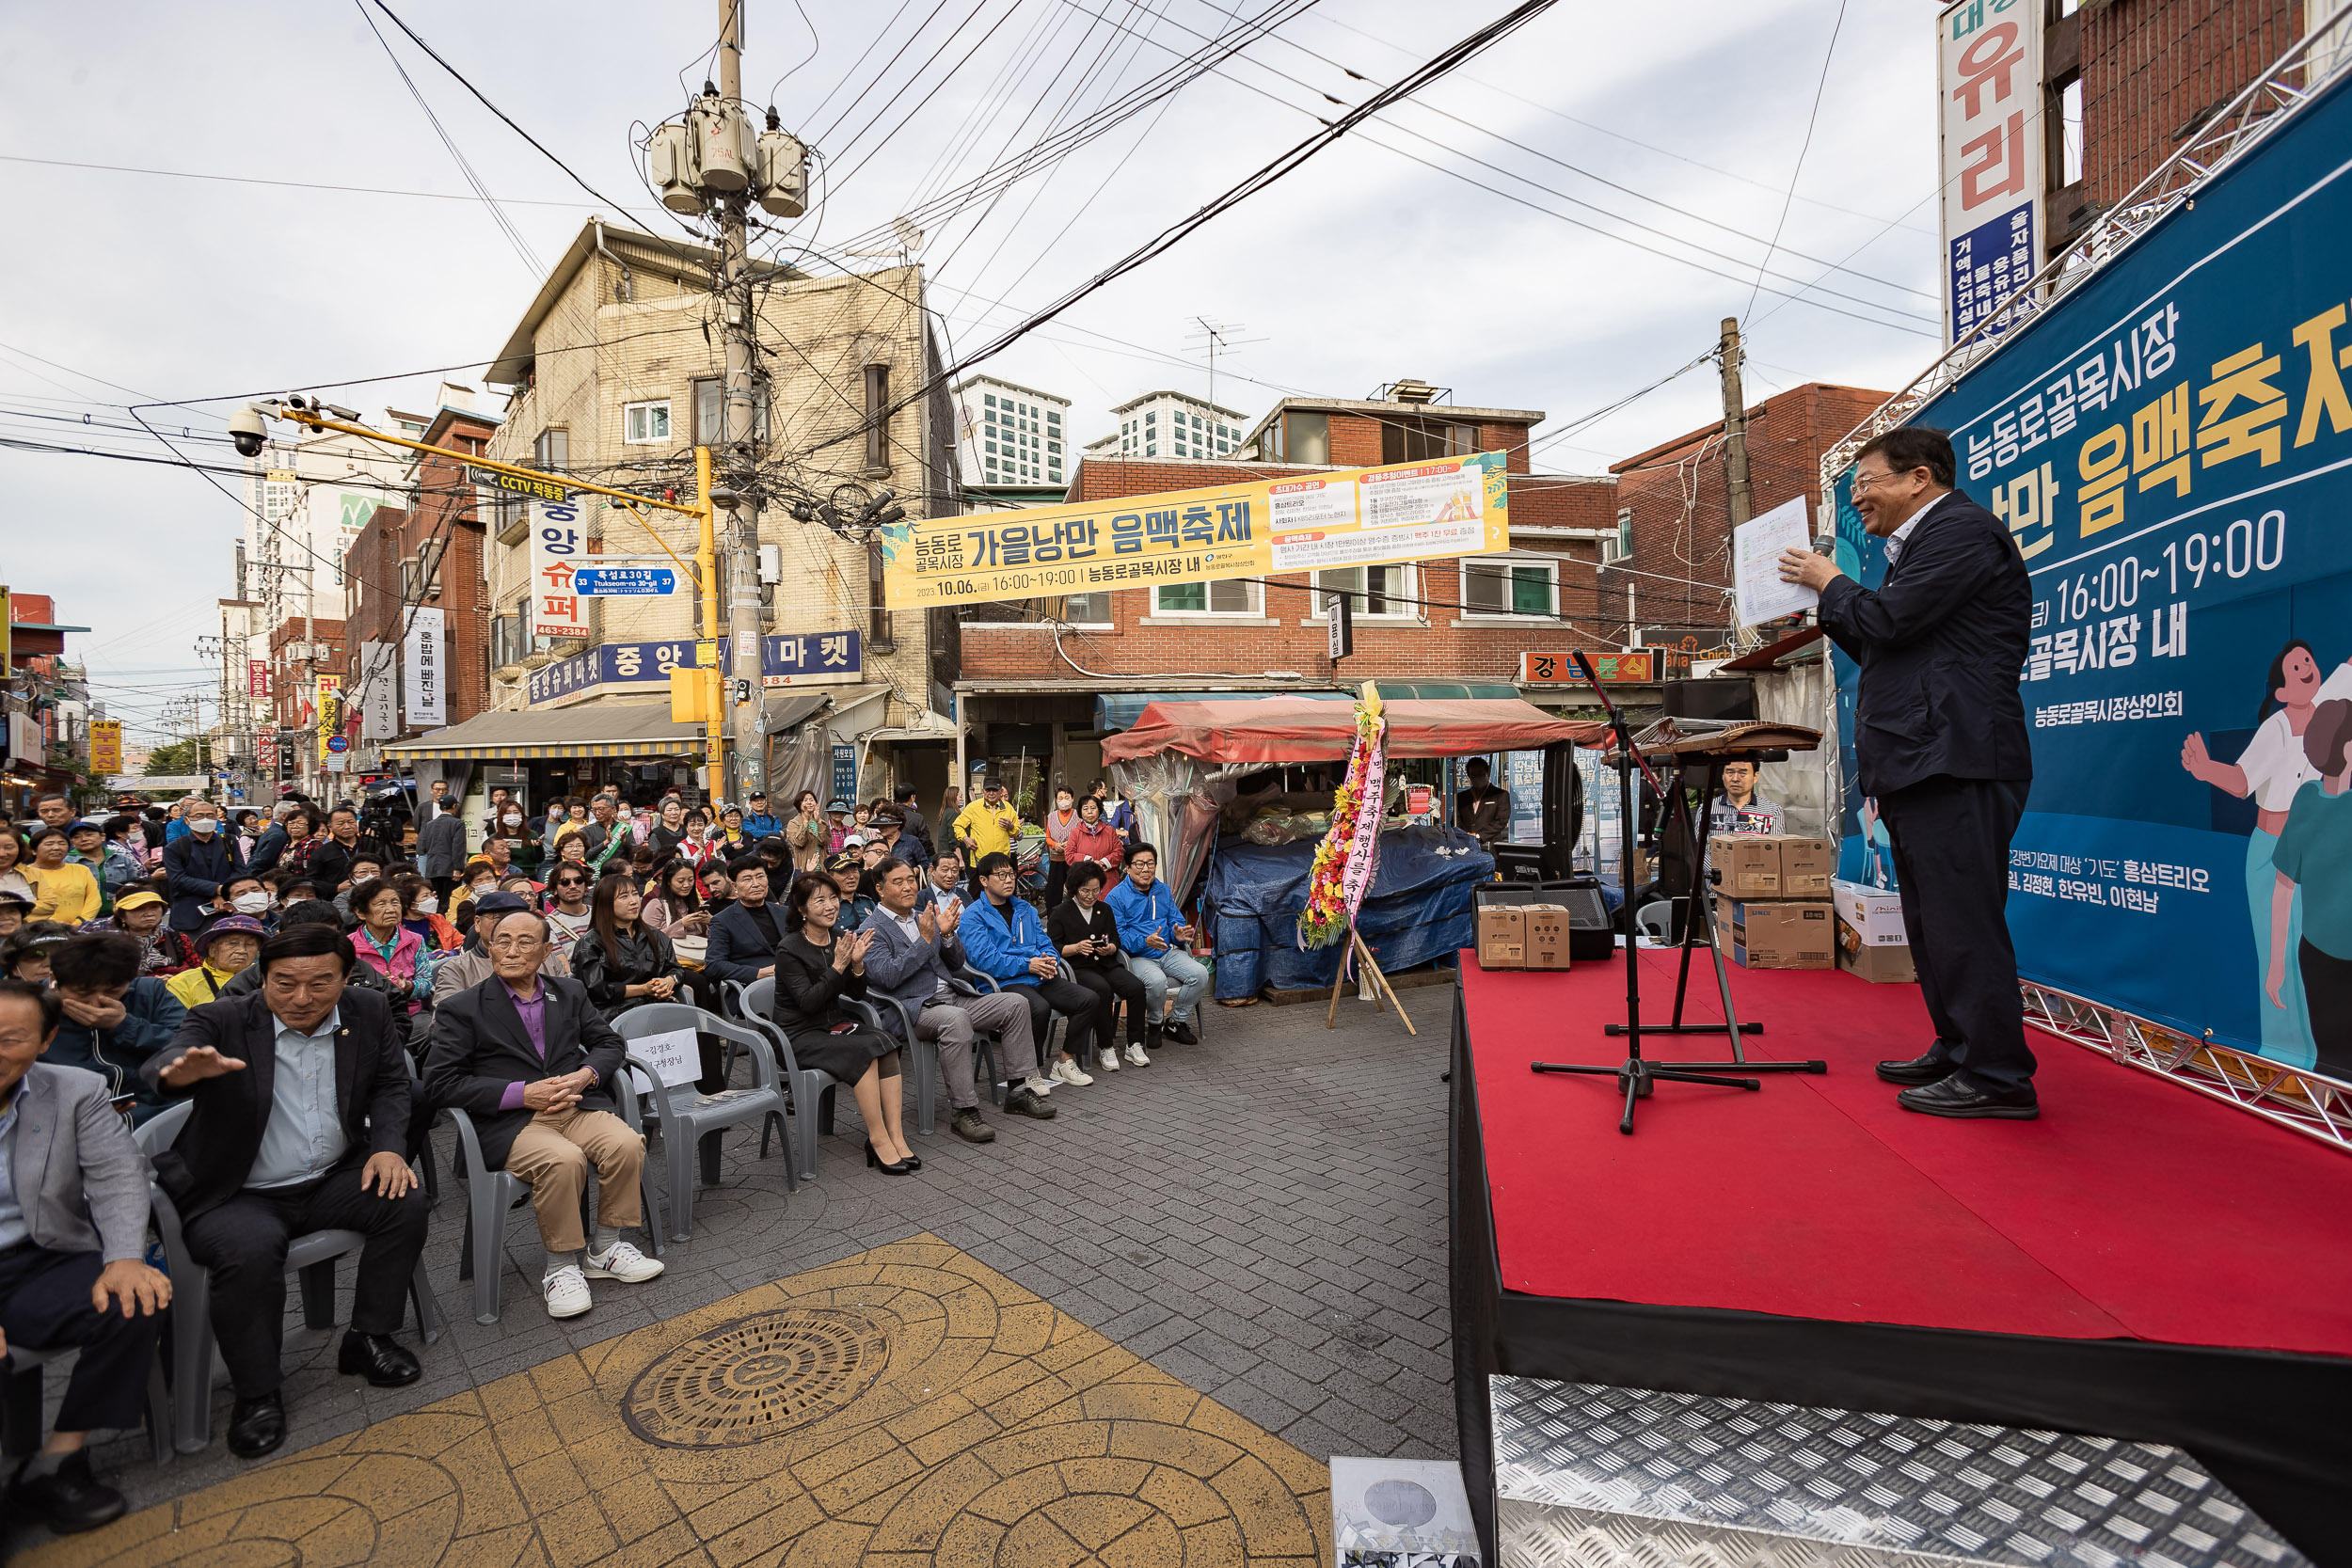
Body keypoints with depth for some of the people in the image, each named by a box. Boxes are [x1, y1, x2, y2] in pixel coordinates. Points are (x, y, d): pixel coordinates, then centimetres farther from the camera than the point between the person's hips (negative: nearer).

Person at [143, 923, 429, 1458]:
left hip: (334, 1179, 3)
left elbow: (390, 1085, 6)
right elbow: (157, 1072, -30)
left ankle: (368, 1338, 1)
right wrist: (183, 1071, -56)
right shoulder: (222, 1022, -12)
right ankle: (256, 1393, -8)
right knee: (250, 1252, -31)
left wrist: (388, 1146, -10)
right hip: (239, 1195, -3)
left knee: (406, 1204, -20)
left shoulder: (369, 1012, -2)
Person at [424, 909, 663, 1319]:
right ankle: (561, 1266, -11)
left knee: (627, 1144, -25)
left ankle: (604, 1249, -3)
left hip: (577, 1106, 4)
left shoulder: (570, 993, 15)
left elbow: (610, 1043, 16)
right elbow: (440, 1084, -4)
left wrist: (585, 1074, -8)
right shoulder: (461, 1009, 4)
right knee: (564, 1160, -33)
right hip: (510, 1122, -3)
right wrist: (521, 1094, -15)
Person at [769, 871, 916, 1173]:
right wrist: (838, 966, -25)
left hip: (834, 1023, 6)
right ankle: (878, 1139, -22)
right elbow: (808, 1002, -19)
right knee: (863, 1052, -30)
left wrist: (857, 964, -11)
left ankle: (896, 1136, -26)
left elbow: (857, 994, 8)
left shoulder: (839, 939, 6)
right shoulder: (789, 949, -11)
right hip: (800, 1033, -5)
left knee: (885, 1043, -24)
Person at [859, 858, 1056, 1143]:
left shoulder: (924, 918, 18)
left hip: (952, 996, 8)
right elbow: (887, 976, -17)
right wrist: (925, 940, -18)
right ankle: (963, 1112, -28)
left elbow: (956, 966, 18)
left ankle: (1020, 1090, -1)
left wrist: (947, 935, -2)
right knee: (956, 1019, -38)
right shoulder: (872, 929, -2)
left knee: (1016, 1004, -6)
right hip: (911, 1009, -7)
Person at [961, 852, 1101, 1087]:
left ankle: (1066, 1062, 1)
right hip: (1005, 982, -7)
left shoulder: (1025, 909, 22)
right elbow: (984, 958, -13)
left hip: (1040, 977, 7)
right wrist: (1027, 965, -17)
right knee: (1040, 1007, -35)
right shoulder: (973, 915, -1)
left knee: (1088, 999, -13)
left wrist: (1049, 961, -6)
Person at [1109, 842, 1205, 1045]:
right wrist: (1145, 941, -28)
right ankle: (1156, 1024, -4)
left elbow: (1176, 920, 15)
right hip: (1138, 957, -5)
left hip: (1168, 952, 6)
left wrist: (1179, 934, -10)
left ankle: (1176, 1022, 2)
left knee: (1200, 974, -19)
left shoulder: (1163, 890, 14)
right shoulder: (1116, 896, -5)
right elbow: (1117, 934, -12)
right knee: (1157, 981, -36)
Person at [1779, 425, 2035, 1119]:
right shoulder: (1921, 545, 26)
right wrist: (1828, 608, 16)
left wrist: (1830, 582, 0)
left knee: (1963, 920, -8)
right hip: (1919, 765, 11)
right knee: (1932, 922, 15)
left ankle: (1997, 1077, 0)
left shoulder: (1961, 528, -6)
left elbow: (1887, 620, -17)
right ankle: (1958, 1050, 25)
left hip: (1954, 761, -11)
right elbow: (1888, 649, 26)